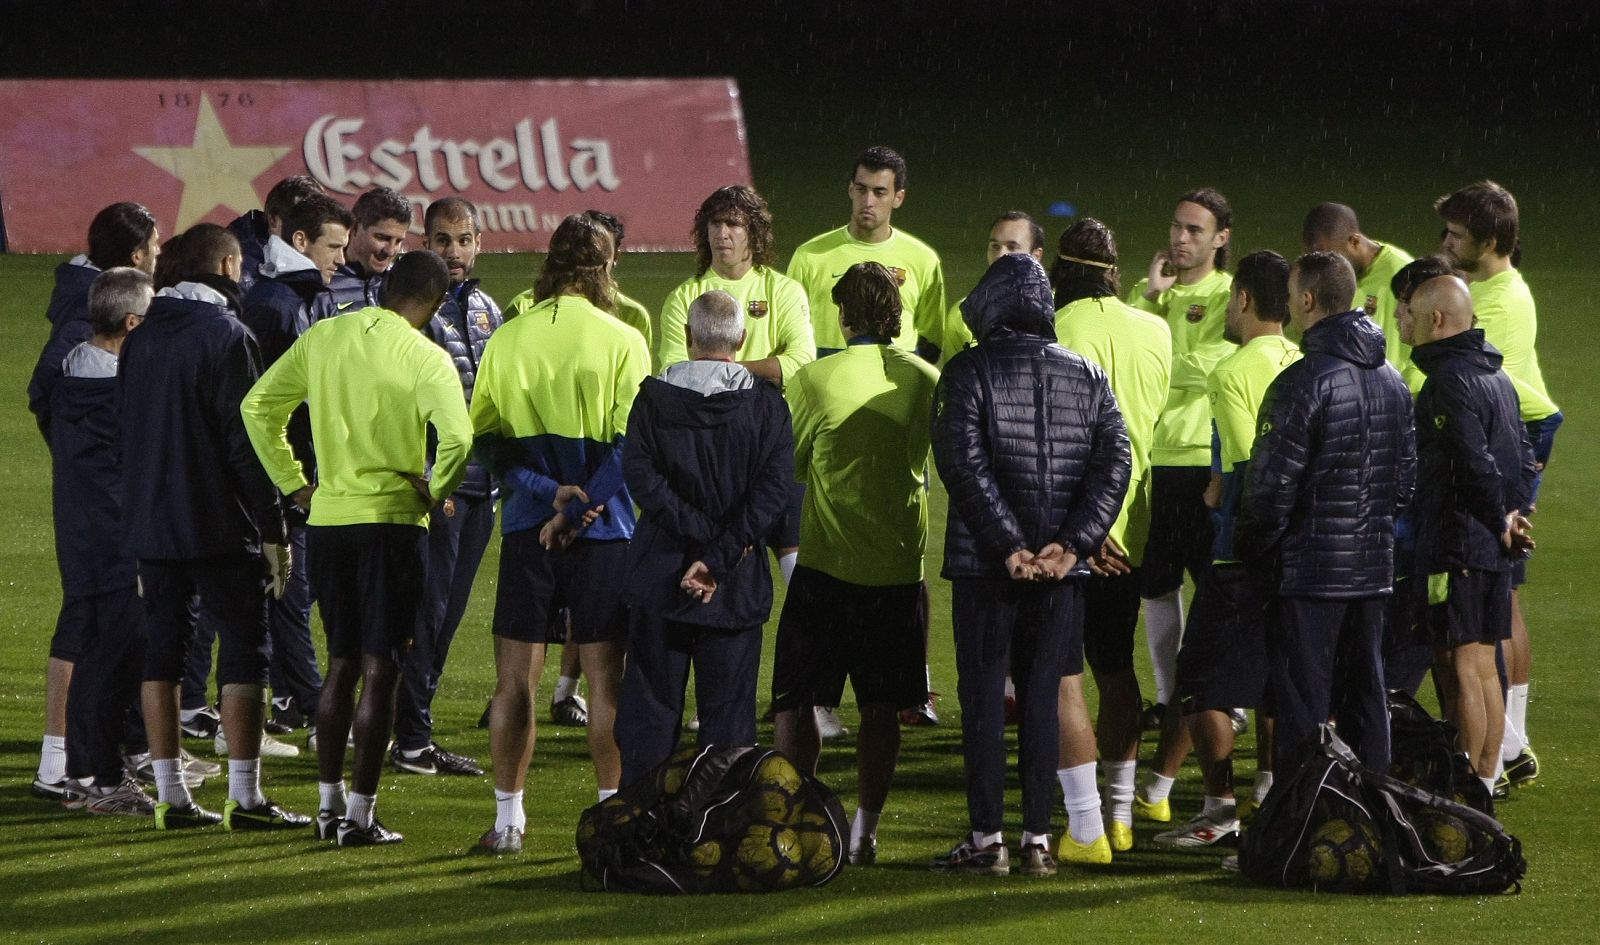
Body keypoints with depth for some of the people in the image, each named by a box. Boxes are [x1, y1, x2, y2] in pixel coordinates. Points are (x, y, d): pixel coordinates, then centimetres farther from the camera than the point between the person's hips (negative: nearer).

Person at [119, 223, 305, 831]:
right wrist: (273, 531, -11)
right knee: (244, 652, -1)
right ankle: (244, 797, -5)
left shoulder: (141, 338, 10)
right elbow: (246, 440, -14)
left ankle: (170, 795, 8)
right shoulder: (226, 335, -11)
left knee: (162, 649, 8)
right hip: (220, 528, -6)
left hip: (150, 523, 6)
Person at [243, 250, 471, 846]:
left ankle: (329, 802, 20)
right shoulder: (425, 358, -9)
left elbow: (258, 406, 8)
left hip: (327, 515, 5)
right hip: (392, 519, -5)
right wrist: (436, 490, -6)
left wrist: (293, 484, 12)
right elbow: (456, 437, -24)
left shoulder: (322, 337, 6)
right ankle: (360, 814, -2)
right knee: (380, 669, -1)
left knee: (342, 662, 17)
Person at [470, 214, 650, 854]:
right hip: (604, 530, -2)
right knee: (605, 676, 4)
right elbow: (631, 443, -12)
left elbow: (486, 436, -1)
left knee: (515, 678, 6)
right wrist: (578, 509, -12)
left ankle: (508, 819, 8)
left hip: (525, 526, 2)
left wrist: (549, 491, -8)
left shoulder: (505, 340, 1)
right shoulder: (621, 342, -7)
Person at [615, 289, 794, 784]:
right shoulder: (766, 404, -3)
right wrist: (719, 555, -15)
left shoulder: (654, 397, -2)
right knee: (728, 712, 6)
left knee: (650, 706, 7)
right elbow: (774, 488, -13)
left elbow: (639, 474, -14)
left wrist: (702, 536, -14)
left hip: (660, 576, 0)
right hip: (738, 586, 0)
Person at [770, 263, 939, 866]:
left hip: (826, 565, -3)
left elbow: (788, 466, 1)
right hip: (898, 567, 3)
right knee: (881, 709, 10)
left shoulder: (814, 380, -9)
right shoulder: (926, 380, 0)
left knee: (797, 702, 6)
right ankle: (864, 832, 8)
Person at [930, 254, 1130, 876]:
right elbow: (1114, 461, -1)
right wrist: (1072, 544, -8)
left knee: (983, 699, 2)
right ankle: (1038, 838, 7)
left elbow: (965, 464, -15)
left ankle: (986, 839, 1)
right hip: (1061, 568, 3)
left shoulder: (969, 373, -4)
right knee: (1042, 699, 8)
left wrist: (1009, 545, -14)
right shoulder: (1085, 376, 9)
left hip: (986, 566, -3)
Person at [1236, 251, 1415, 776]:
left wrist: (1251, 549, -4)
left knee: (1302, 700, -3)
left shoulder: (1304, 381, -16)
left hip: (1310, 566, -7)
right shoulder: (1391, 380, 10)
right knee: (1365, 696, 14)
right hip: (1374, 567, 7)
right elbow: (1407, 476, 15)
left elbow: (1274, 483, -16)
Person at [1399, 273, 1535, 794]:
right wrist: (1512, 514, 11)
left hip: (1455, 548, -9)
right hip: (1493, 551, 9)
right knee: (1484, 667, 13)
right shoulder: (1497, 376, 14)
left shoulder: (1449, 380, -16)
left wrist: (1499, 521, -11)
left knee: (1460, 668, -6)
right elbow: (1524, 454, 17)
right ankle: (1485, 781, 18)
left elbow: (1477, 462, -23)